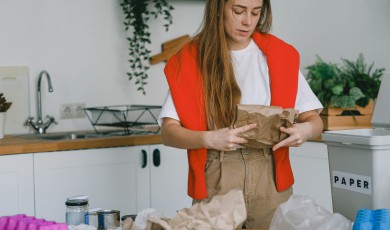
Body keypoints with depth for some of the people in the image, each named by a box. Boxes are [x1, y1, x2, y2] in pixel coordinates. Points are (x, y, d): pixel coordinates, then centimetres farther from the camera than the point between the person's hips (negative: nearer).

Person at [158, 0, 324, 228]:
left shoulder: (278, 55, 4)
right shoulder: (191, 60, 0)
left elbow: (315, 120, 5)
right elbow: (169, 132, -6)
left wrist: (306, 129, -18)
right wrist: (209, 139, -25)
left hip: (269, 177, 2)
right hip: (214, 181, -1)